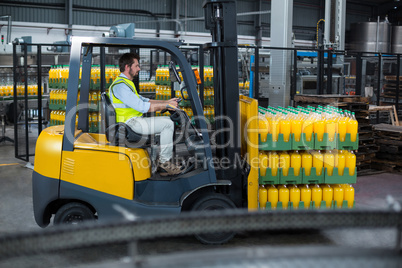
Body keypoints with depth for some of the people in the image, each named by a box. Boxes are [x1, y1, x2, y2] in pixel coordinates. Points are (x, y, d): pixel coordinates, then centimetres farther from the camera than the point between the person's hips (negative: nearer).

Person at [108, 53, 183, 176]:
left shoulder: (126, 83, 20)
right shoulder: (120, 85, -16)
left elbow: (143, 100, 23)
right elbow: (142, 106, -22)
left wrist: (166, 102, 13)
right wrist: (166, 105, -14)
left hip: (135, 121, 11)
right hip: (130, 123, -11)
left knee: (168, 120, 13)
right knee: (167, 124, -14)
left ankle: (166, 161, 9)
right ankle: (164, 163, -8)